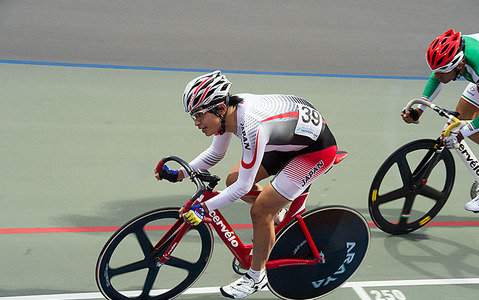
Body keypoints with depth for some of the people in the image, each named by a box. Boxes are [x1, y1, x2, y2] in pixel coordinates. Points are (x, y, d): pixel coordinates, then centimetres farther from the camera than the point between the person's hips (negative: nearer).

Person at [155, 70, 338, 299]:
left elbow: (244, 187, -28)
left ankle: (256, 277, 11)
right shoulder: (228, 111, -11)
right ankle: (284, 203, 28)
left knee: (260, 211, -11)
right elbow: (215, 153, 7)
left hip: (317, 149, -8)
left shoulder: (252, 127, -36)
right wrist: (179, 174, 1)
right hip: (292, 140, 8)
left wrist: (203, 208, -25)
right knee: (233, 179, 3)